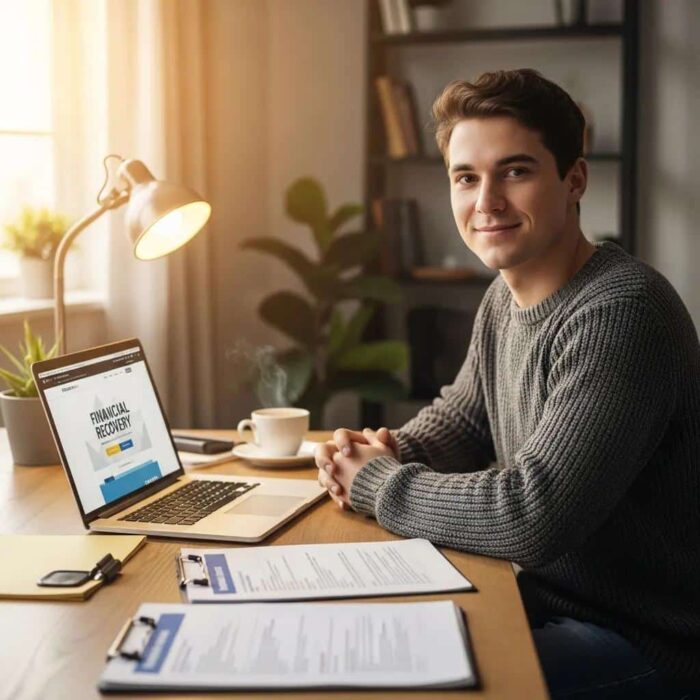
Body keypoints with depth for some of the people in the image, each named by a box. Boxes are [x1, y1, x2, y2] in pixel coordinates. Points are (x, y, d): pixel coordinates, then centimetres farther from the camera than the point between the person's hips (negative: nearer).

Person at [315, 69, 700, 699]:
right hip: (545, 594, 8)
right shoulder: (506, 295, 3)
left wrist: (376, 480, -16)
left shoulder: (619, 313, -26)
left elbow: (528, 516, -31)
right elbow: (461, 416, 19)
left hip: (647, 642, -8)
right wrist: (391, 452, -4)